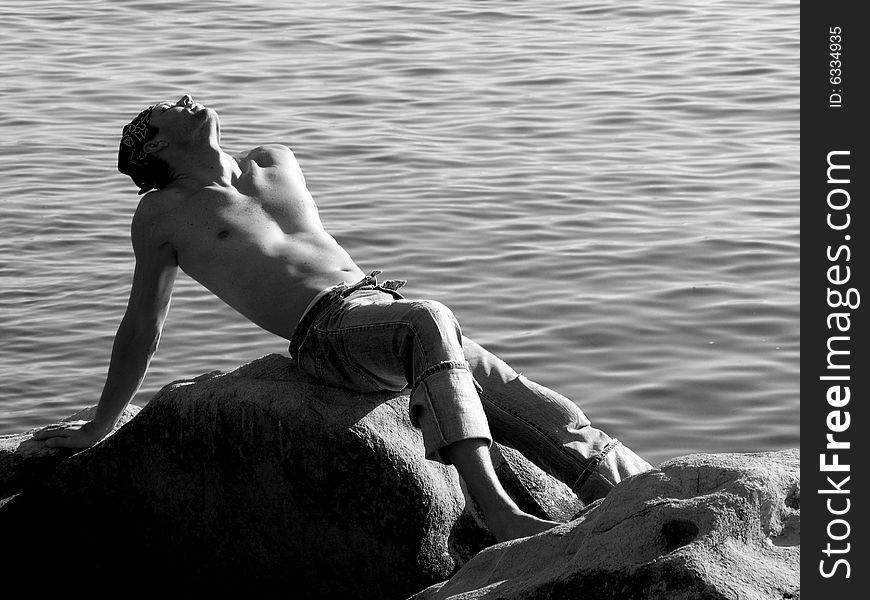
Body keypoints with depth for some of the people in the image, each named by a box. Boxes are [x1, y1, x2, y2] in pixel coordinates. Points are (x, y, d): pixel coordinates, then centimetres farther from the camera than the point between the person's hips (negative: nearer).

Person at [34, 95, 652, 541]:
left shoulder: (276, 162, 25)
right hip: (328, 332, -7)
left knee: (550, 417, -9)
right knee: (430, 321, -40)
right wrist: (99, 427, 21)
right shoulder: (164, 214, 10)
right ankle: (497, 510, -53)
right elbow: (142, 327, 18)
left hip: (385, 301, 7)